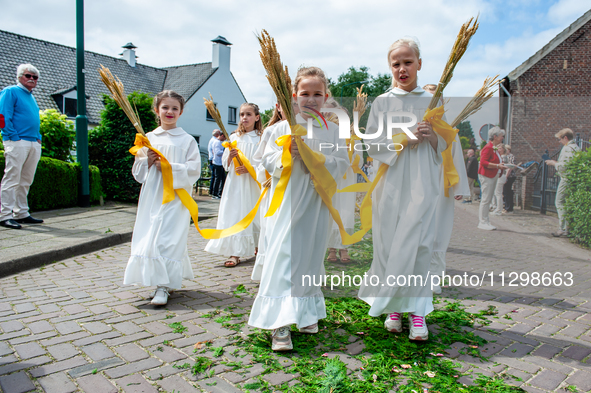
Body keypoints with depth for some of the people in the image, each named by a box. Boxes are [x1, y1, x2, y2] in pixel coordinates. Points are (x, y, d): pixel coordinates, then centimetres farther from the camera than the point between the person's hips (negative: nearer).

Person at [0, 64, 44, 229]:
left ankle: (21, 213, 17)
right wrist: (14, 137, -14)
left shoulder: (31, 97, 22)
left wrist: (38, 138, 14)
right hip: (17, 142, -8)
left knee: (25, 181, 10)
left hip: (34, 144, 8)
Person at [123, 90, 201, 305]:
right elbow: (137, 172, 13)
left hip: (175, 198, -4)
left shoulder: (187, 140, 0)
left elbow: (194, 171, -7)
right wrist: (147, 161, -6)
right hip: (151, 197, 4)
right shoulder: (148, 138, 11)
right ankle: (170, 280, 20)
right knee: (149, 237, 4)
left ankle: (163, 286, -4)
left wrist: (170, 167, -16)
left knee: (168, 238, -9)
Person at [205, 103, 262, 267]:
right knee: (235, 214, -3)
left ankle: (258, 247, 24)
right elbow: (225, 164, 11)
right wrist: (230, 155, -9)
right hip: (235, 183, 2)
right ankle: (235, 253, -1)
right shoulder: (234, 138, 11)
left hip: (254, 183, -2)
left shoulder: (261, 138, 2)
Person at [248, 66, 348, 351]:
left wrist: (317, 157, -15)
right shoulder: (284, 128, 5)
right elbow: (268, 161, 2)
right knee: (284, 255, -9)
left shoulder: (332, 130, 9)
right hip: (289, 200, -2)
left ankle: (307, 313, 28)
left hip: (318, 201, 3)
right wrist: (287, 153, -17)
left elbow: (342, 164, 1)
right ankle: (279, 323, -7)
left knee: (312, 256, 11)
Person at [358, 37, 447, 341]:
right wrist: (401, 139, -13)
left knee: (418, 243, -4)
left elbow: (445, 144, 12)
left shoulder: (431, 101, 10)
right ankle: (392, 305, 17)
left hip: (422, 183, 0)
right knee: (389, 244, 1)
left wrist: (431, 136, -10)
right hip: (391, 182, 0)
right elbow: (372, 145, 1)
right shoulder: (382, 102, 7)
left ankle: (417, 309, 7)